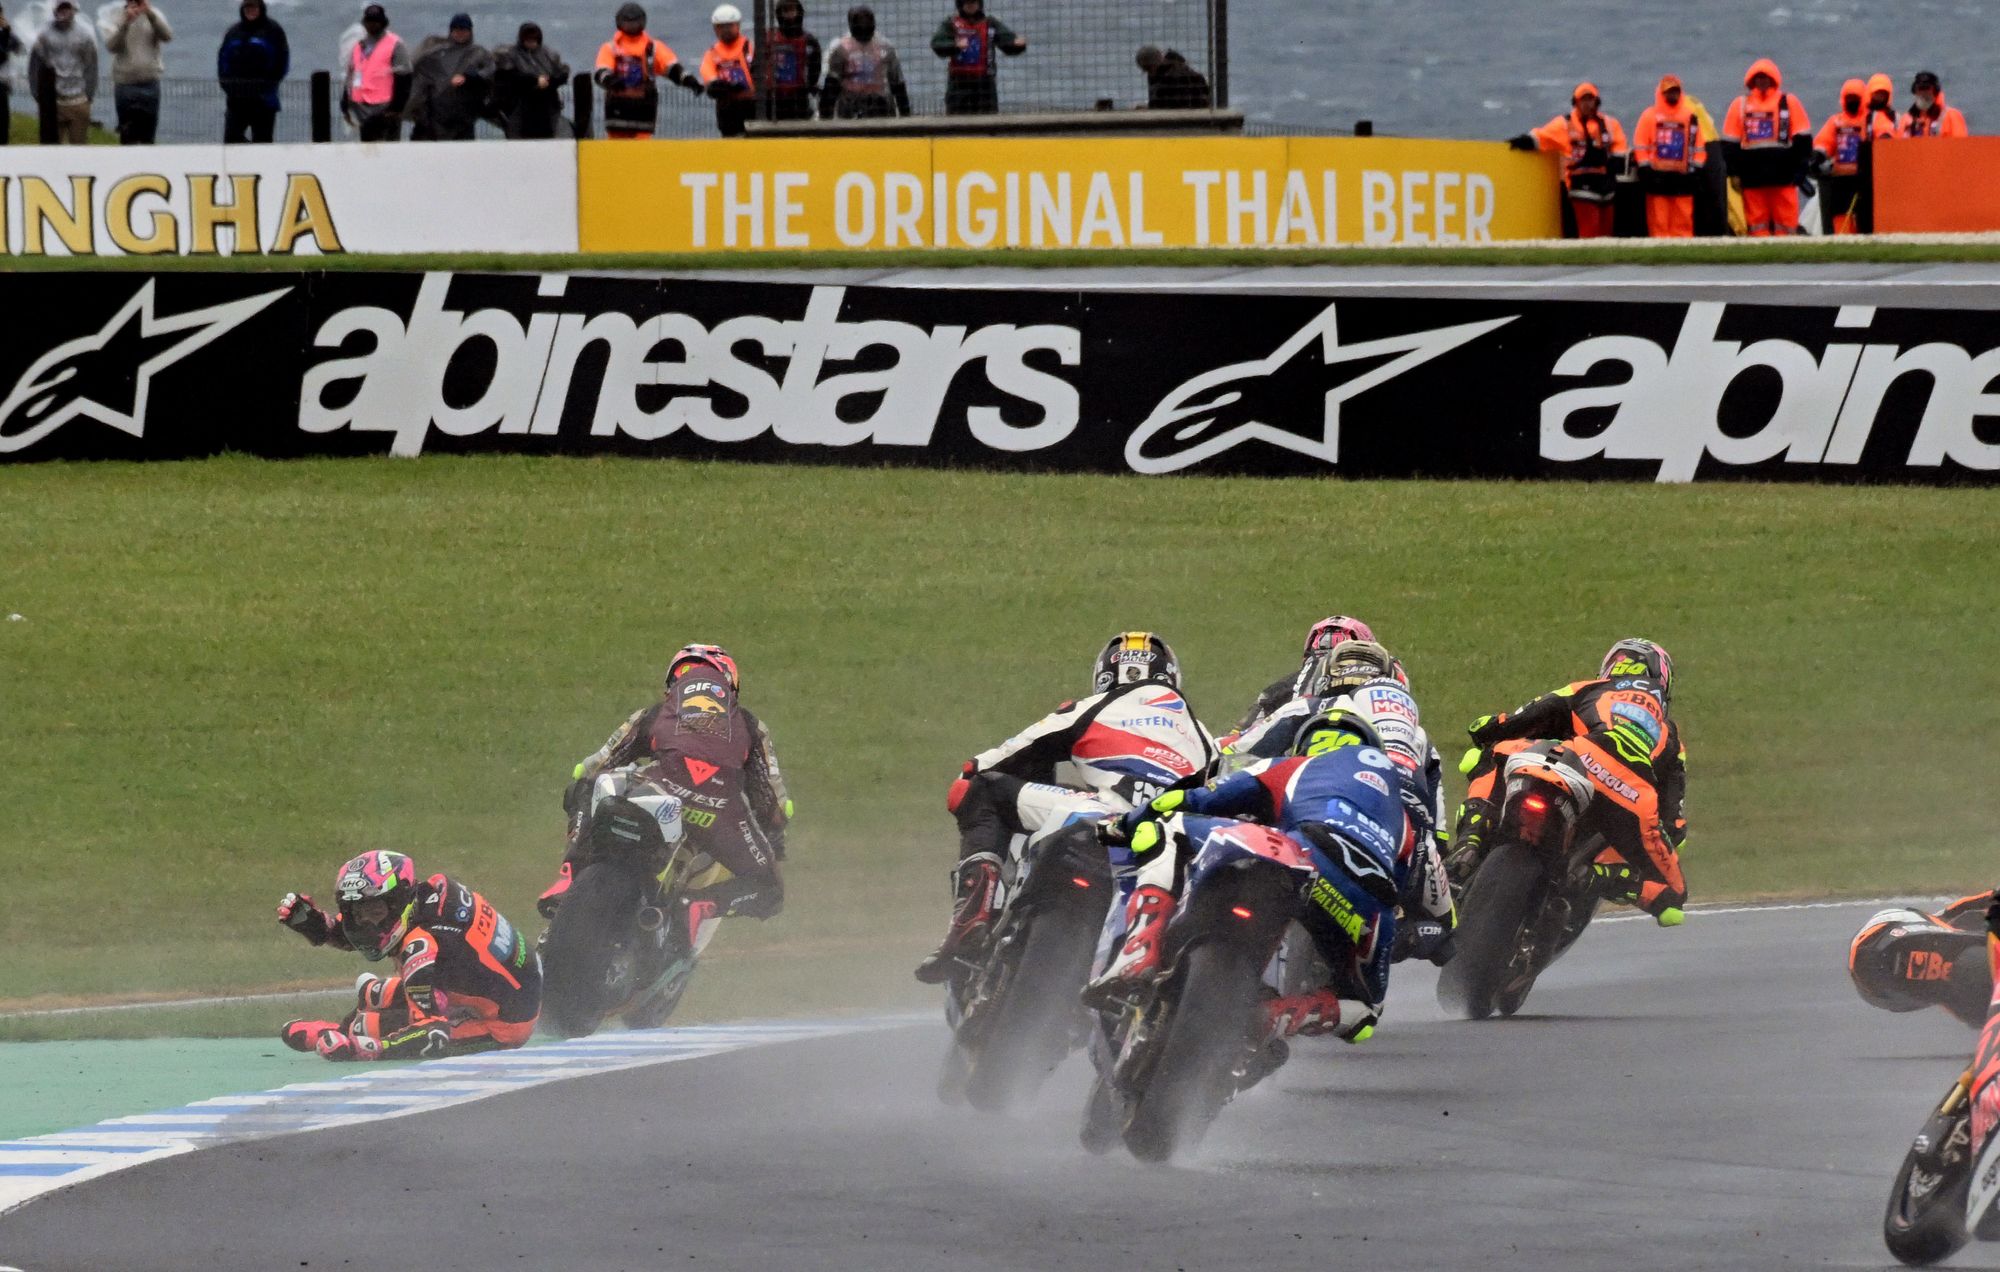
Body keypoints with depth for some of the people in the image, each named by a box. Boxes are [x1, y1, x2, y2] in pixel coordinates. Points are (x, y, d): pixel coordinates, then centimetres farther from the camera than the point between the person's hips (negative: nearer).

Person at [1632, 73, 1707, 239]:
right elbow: (1640, 145, 3)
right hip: (1658, 176, -2)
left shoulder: (1691, 116, 11)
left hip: (1683, 175, 2)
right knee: (1658, 220, -5)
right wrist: (1645, 170, -5)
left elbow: (1699, 144, 13)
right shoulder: (1650, 115, 5)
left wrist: (1696, 170, 5)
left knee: (1683, 221, 0)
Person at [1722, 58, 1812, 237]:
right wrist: (1734, 173, 5)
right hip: (1752, 176, 2)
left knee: (1786, 222, -4)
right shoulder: (1740, 105, 12)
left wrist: (1798, 170, -4)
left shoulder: (1789, 103, 6)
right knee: (1757, 224, 1)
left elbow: (1802, 140, 4)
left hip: (1783, 174, -2)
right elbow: (1731, 143, 12)